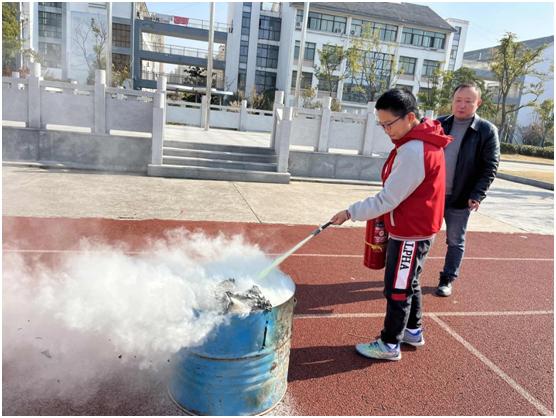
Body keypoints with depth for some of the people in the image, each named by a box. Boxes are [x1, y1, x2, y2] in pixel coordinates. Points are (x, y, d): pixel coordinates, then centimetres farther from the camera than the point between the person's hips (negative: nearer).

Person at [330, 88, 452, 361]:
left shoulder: (413, 151, -26)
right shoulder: (423, 141, 7)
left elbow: (388, 199, -24)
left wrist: (350, 213, -16)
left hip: (410, 232, -10)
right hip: (417, 228, 10)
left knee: (397, 289, 3)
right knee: (408, 283, 23)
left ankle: (390, 345, 18)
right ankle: (413, 331, 39)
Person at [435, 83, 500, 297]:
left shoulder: (487, 131, -6)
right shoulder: (439, 124, 2)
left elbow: (490, 167, -7)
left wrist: (477, 195, -16)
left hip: (460, 199, -2)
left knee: (455, 242, 10)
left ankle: (447, 279, 26)